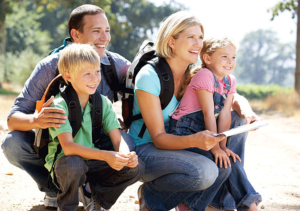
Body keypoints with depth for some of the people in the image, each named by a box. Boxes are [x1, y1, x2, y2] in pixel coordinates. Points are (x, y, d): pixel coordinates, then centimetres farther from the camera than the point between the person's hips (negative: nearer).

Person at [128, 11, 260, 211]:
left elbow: (235, 99, 7)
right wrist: (193, 140, -40)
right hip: (145, 150, -8)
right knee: (204, 171, -34)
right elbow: (158, 138, -21)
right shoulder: (149, 76, -20)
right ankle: (150, 194, -3)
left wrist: (245, 110, -19)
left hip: (174, 142, 8)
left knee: (236, 120, -3)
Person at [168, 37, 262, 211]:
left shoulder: (230, 80, 5)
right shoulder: (204, 75, -18)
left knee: (230, 158, -8)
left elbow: (225, 114, -1)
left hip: (203, 132, 8)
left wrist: (223, 145, -9)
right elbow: (208, 113, -20)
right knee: (220, 162, -21)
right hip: (184, 132, -8)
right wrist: (215, 147, -20)